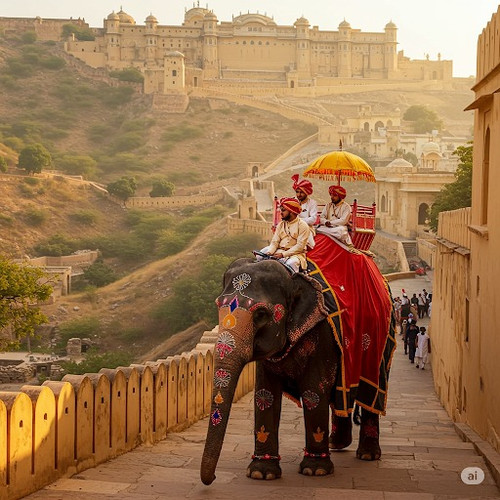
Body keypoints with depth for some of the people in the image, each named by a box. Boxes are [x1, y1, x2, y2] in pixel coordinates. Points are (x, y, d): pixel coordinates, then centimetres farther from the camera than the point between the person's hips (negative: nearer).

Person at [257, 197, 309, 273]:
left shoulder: (302, 225, -5)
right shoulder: (281, 224, 15)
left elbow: (300, 246, -13)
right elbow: (275, 242, 8)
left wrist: (283, 254, -21)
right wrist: (269, 252, -14)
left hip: (295, 254, -6)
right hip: (279, 251, 6)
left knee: (291, 263, -39)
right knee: (260, 257, -15)